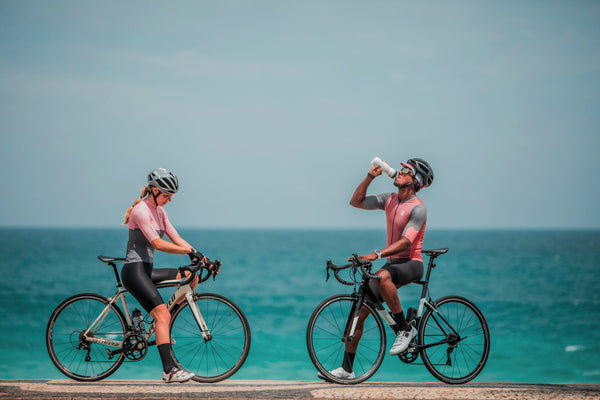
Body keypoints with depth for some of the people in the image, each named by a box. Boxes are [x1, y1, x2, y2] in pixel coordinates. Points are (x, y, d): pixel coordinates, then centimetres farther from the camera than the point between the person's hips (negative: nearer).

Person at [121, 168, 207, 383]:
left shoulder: (159, 211, 14)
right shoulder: (141, 210, -15)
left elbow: (176, 239, 11)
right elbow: (158, 244, -22)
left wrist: (201, 258, 0)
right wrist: (190, 250, -21)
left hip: (147, 270, 9)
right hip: (134, 270, -9)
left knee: (191, 277, 4)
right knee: (162, 315, -18)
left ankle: (163, 329, 8)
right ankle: (169, 370, -20)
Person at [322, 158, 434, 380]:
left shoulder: (418, 208, -14)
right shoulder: (389, 200, 8)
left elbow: (404, 243, -24)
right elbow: (356, 201, 13)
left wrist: (377, 254, -35)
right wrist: (371, 176, 2)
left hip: (411, 264, -7)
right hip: (392, 262, 7)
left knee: (382, 277, -40)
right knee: (359, 310, -2)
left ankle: (406, 329, -22)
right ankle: (346, 369, 5)